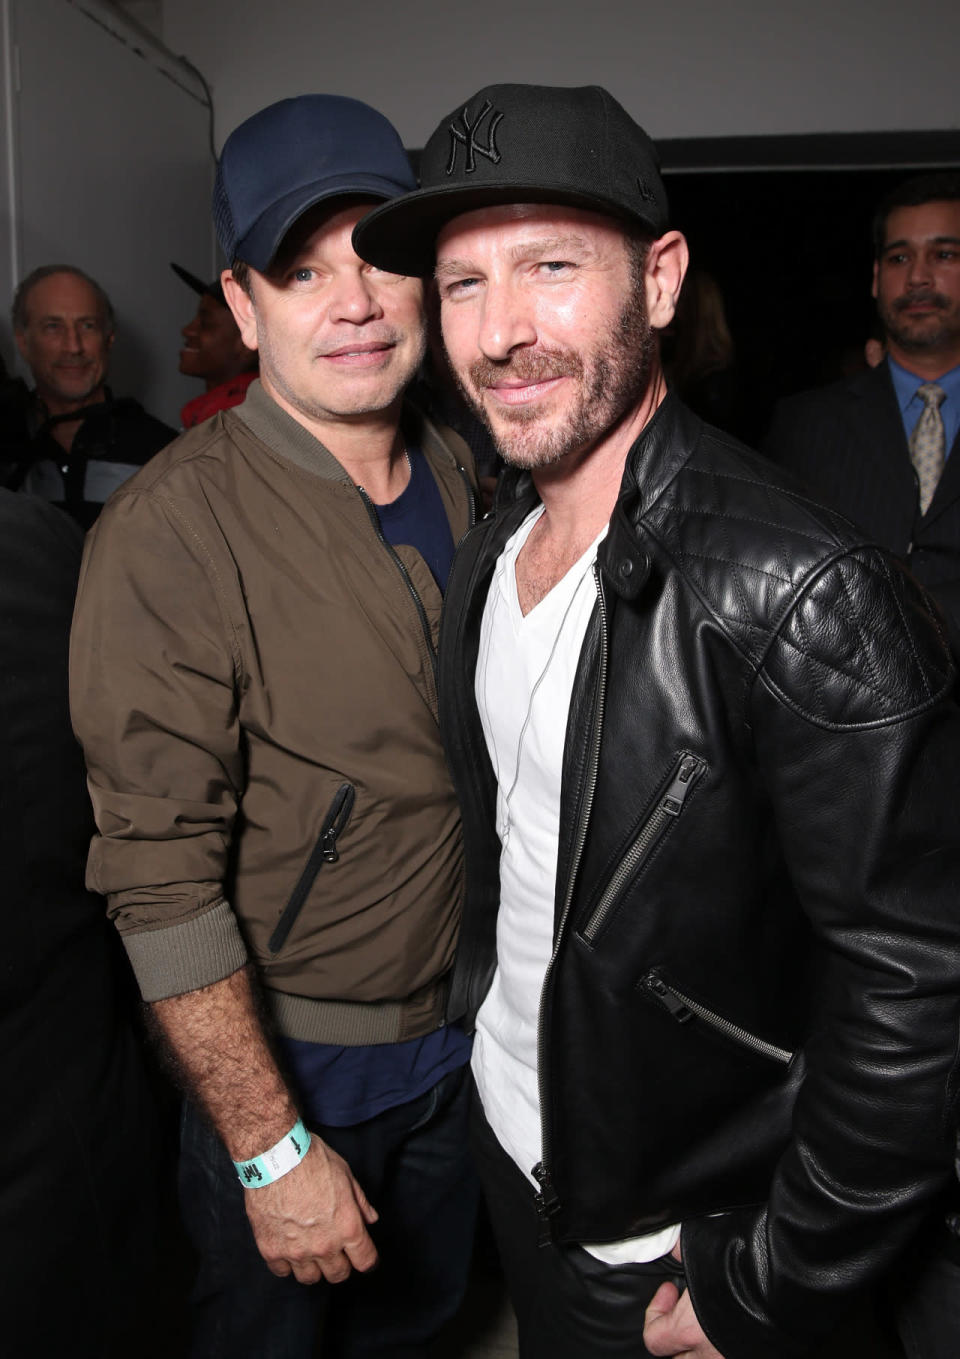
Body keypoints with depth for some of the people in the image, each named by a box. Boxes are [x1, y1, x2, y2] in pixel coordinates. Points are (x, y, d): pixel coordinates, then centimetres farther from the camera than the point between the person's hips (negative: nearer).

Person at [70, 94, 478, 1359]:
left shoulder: (468, 475, -2)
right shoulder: (172, 531, -23)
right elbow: (160, 881, -23)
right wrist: (274, 1148, -19)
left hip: (462, 1036, 6)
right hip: (283, 1063, -5)